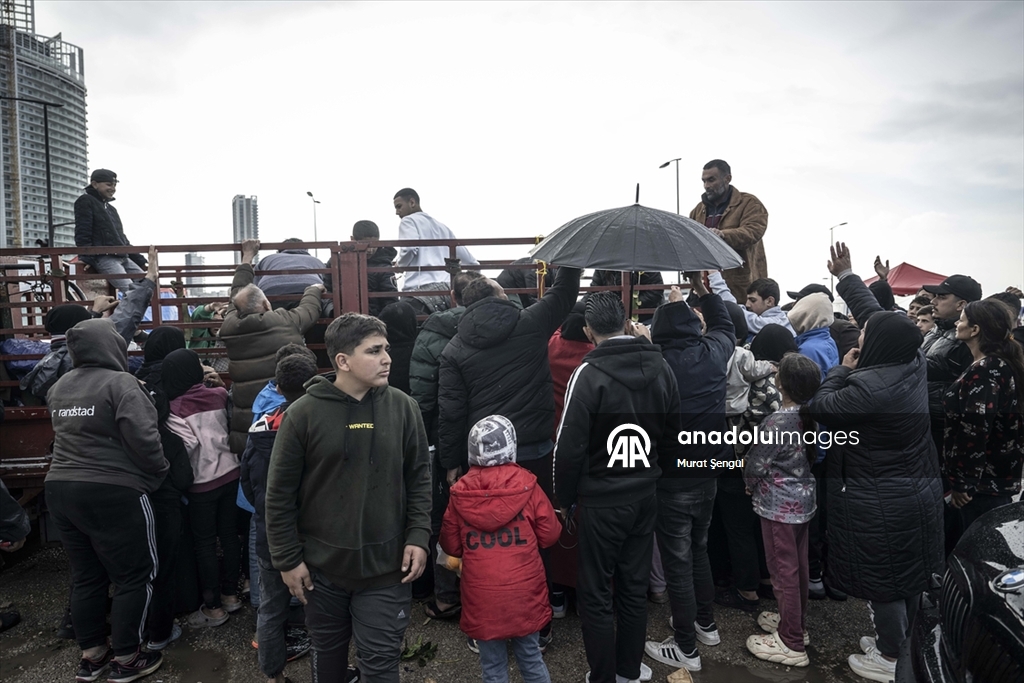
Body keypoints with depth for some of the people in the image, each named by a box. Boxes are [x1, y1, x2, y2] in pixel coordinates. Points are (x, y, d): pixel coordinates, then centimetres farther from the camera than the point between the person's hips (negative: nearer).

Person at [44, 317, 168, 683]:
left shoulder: (60, 387, 12)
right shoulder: (120, 383, -14)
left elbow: (67, 437, 19)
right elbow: (143, 439, -20)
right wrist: (160, 473, -7)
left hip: (60, 489, 8)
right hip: (112, 494, -8)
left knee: (86, 576, 18)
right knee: (135, 576, 6)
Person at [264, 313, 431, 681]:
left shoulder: (402, 407, -6)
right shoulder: (304, 413, -11)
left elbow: (419, 478, 1)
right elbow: (280, 494, -5)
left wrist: (418, 536, -6)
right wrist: (288, 559, -3)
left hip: (386, 566, 0)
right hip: (321, 566, 0)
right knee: (328, 653, 22)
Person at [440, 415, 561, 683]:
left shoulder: (460, 493, -8)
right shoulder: (527, 485, -11)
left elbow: (450, 546, 3)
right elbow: (549, 535, -3)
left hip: (482, 598, 0)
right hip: (524, 595, 0)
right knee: (530, 658, 19)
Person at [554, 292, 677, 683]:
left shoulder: (589, 373, -18)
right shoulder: (659, 366, 0)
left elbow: (569, 445, -17)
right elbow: (672, 432, 8)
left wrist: (564, 499, -4)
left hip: (602, 499, -6)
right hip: (645, 494, 6)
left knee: (596, 593, 9)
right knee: (635, 586, 19)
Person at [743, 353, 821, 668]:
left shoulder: (778, 421, -24)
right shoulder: (808, 415, -1)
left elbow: (755, 465, -17)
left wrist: (750, 485, 5)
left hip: (779, 505, -8)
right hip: (803, 499, 8)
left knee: (783, 571, 3)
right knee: (798, 566, 20)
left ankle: (791, 643, 14)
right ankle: (796, 623, 36)